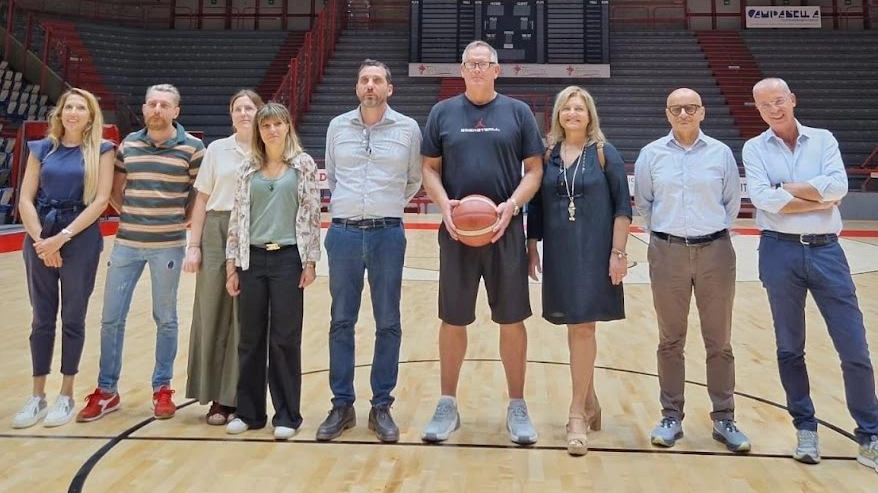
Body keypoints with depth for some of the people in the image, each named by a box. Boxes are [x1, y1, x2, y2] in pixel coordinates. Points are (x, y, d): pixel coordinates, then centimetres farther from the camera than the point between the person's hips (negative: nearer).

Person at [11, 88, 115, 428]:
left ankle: (66, 397, 15)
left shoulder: (101, 150, 1)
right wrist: (40, 239, -9)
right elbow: (26, 200, 4)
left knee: (73, 319, 3)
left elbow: (101, 200, -7)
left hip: (81, 240, -3)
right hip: (40, 239, 3)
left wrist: (62, 237, -12)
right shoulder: (42, 148, 9)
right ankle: (37, 397, 18)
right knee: (42, 319, 8)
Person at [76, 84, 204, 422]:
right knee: (111, 317, 7)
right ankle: (106, 391, 21)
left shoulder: (192, 148, -3)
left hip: (168, 245, -3)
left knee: (165, 319, 9)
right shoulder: (128, 144, 7)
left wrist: (180, 219, -3)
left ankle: (162, 388, 22)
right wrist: (129, 214, 3)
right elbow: (114, 188, 16)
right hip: (127, 242, 3)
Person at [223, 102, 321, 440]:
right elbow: (237, 217, 9)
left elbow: (311, 214, -1)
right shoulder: (248, 169, 9)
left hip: (288, 259, -3)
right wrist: (232, 265, 5)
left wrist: (310, 261, -6)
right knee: (250, 339, 8)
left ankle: (286, 415, 14)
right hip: (252, 260, 3)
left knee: (285, 339, 2)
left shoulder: (303, 165, 2)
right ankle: (248, 412, 21)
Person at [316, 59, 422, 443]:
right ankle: (342, 405, 18)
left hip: (388, 235, -1)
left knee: (388, 324, 4)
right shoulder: (338, 127, 7)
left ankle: (382, 407, 16)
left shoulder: (408, 129, 2)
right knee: (341, 322, 6)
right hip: (343, 233, 1)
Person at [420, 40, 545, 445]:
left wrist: (512, 205, -13)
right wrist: (444, 204, -11)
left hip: (506, 232, 0)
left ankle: (517, 407, 20)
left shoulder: (517, 112, 5)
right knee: (453, 320, 8)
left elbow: (535, 169, 3)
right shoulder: (442, 113, 7)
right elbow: (430, 168, 7)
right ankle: (447, 405, 22)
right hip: (456, 232, 1)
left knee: (512, 321, 5)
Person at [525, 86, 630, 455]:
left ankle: (577, 415, 3)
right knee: (575, 329, 12)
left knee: (582, 328, -6)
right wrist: (532, 247, 6)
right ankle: (590, 403, 28)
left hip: (594, 252, -3)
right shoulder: (548, 155, 8)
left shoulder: (604, 153, -1)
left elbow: (622, 205, -3)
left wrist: (618, 252, -9)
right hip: (558, 252, 3)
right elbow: (536, 204, 11)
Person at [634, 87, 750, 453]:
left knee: (719, 341, 6)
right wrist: (661, 233, 10)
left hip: (715, 251, 0)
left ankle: (724, 419, 17)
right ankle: (671, 416, 17)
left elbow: (732, 202, 10)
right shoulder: (651, 154, 2)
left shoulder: (721, 153, 3)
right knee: (670, 340, 7)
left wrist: (716, 231, 9)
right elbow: (643, 203, 10)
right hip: (667, 253, 0)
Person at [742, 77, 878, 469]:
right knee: (790, 349, 9)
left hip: (825, 250, 1)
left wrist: (787, 188, -9)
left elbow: (838, 187, -10)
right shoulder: (754, 148, 3)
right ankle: (805, 428, 24)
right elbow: (763, 198, -13)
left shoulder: (823, 139, 7)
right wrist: (818, 201, -9)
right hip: (780, 252, 0)